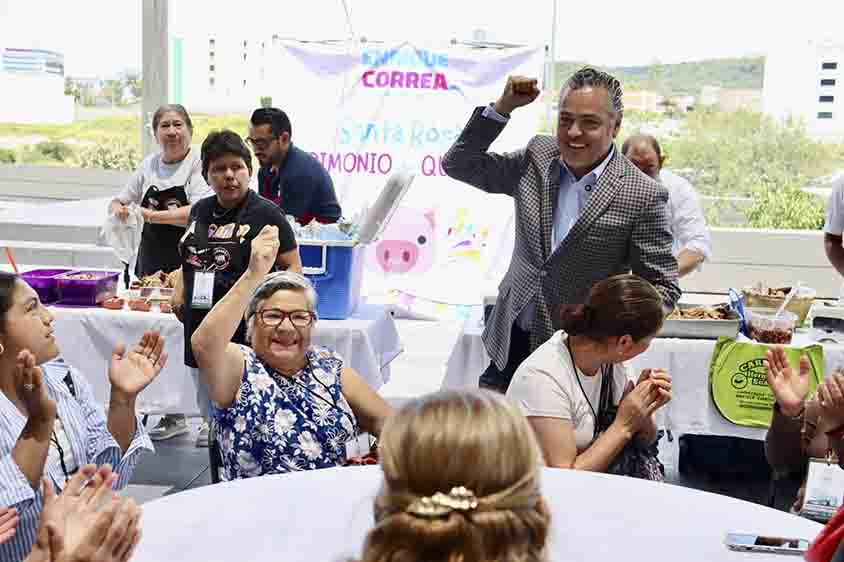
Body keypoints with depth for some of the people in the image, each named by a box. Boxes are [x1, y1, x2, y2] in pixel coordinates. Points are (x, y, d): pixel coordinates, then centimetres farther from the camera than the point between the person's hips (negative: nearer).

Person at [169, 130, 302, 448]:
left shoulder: (265, 214, -7)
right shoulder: (200, 211, 12)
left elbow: (293, 268, -6)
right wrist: (180, 291, 11)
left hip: (244, 333, -6)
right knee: (208, 414, 18)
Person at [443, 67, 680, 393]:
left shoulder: (642, 196, -12)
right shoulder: (538, 158, 2)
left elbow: (661, 286, -6)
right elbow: (459, 165, 5)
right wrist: (503, 107, -6)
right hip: (510, 341, 4)